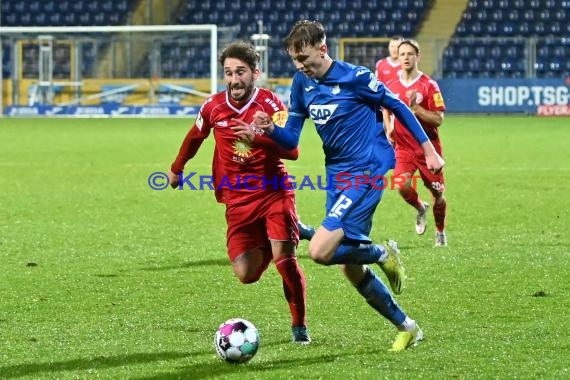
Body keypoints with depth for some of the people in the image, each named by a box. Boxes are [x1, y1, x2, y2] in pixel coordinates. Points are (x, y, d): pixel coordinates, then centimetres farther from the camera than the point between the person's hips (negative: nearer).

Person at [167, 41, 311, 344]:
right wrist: (176, 168, 33)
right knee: (246, 274, -9)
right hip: (238, 199, 3)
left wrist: (258, 137, -38)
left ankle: (299, 324, 2)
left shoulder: (271, 103, -12)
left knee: (284, 259, -19)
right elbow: (195, 136, 21)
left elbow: (292, 150, -22)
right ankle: (266, 246, 28)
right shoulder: (214, 106, -1)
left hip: (274, 192, -3)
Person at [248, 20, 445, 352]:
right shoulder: (302, 84, 4)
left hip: (368, 172, -8)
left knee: (321, 251, -23)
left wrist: (429, 151, 0)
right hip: (338, 176, 8)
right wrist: (271, 128, -15)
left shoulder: (355, 77, -14)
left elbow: (397, 107, -2)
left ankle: (384, 254, 3)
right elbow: (291, 139, 7)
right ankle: (407, 328, 24)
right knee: (351, 269, 9)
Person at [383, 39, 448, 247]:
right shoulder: (391, 87, 3)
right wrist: (389, 130, 6)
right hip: (403, 148, 2)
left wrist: (415, 108, -23)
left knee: (438, 194, 6)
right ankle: (420, 208, 12)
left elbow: (438, 120, -13)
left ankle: (440, 232, 31)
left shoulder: (429, 86, -8)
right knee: (403, 186, -22)